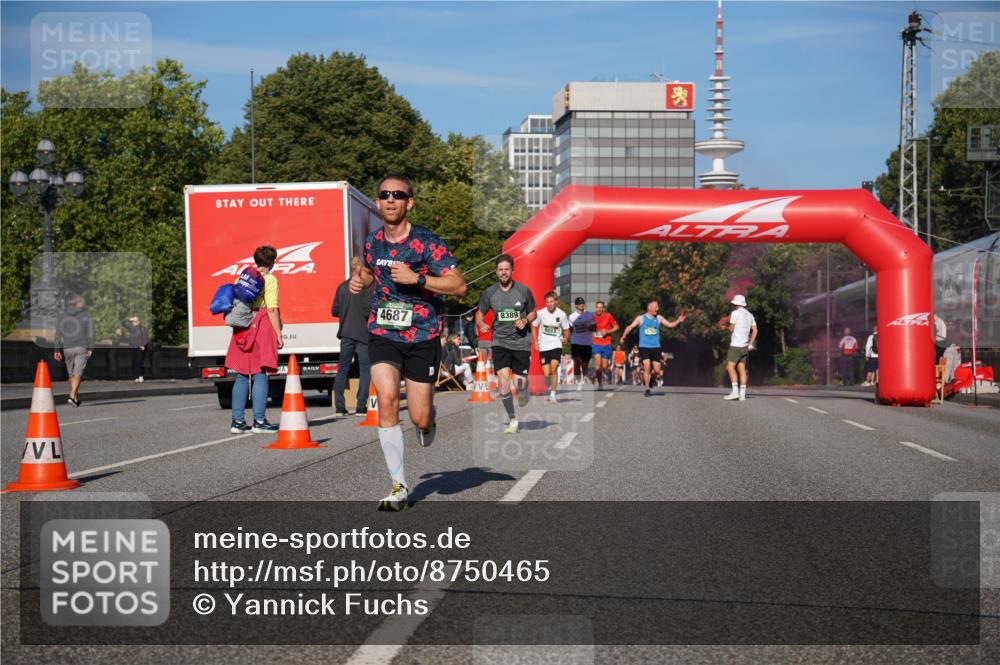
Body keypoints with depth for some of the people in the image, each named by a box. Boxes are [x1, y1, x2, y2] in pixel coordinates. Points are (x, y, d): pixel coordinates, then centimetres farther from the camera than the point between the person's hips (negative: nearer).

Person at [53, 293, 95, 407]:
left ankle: (76, 399, 24)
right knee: (78, 373, -6)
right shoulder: (86, 315, -1)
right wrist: (90, 349, -4)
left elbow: (58, 334, 2)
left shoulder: (63, 316, 6)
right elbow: (90, 333, -7)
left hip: (67, 348, 3)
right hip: (82, 347, -3)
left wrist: (57, 350, 3)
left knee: (72, 374, 15)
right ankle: (72, 396, -23)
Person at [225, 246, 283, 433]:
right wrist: (278, 334, -9)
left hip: (243, 329, 6)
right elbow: (272, 309, -12)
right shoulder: (269, 279, -5)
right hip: (262, 328, -6)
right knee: (260, 375, -4)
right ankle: (259, 421, -4)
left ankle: (237, 421, 9)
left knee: (241, 376, 9)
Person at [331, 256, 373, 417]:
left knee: (343, 369, 11)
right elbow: (368, 309, -18)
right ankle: (361, 407, -5)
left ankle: (340, 407, 9)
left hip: (346, 333, 5)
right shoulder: (368, 286, -10)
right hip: (363, 333, -5)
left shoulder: (342, 286, 8)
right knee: (365, 369, 0)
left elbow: (334, 311, 11)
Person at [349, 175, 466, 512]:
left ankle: (429, 419, 42)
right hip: (383, 334, 3)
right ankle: (399, 488, -11)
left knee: (420, 419, -1)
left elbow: (459, 285, -15)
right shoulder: (373, 241, 6)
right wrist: (358, 279, 7)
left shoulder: (426, 242, -11)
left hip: (422, 336, -3)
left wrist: (417, 278, -24)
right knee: (387, 400, -19)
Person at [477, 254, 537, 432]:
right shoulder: (489, 292, -1)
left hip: (521, 342, -1)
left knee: (519, 384, -3)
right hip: (500, 342, 1)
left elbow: (533, 312, 10)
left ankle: (524, 390, 37)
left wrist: (525, 321, -11)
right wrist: (481, 323, -12)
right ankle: (512, 419, 5)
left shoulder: (524, 290, -3)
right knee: (503, 381, -13)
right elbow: (479, 313, 10)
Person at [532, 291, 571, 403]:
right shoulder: (540, 313, -6)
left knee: (553, 369, -19)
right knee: (546, 374, 0)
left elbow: (566, 329, 9)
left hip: (556, 345, -1)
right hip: (543, 346, 1)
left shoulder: (561, 314, -5)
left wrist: (566, 338, -8)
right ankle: (549, 391, 24)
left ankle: (553, 395, -13)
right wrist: (535, 342, -2)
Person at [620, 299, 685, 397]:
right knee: (647, 367, -14)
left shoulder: (658, 318, 8)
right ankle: (647, 389, -4)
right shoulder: (641, 318, 0)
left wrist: (678, 321, -13)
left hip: (655, 347, 3)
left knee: (657, 370, 0)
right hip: (644, 347, -3)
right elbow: (631, 326, -5)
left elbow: (670, 324, 5)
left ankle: (648, 377, 33)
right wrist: (624, 335, -19)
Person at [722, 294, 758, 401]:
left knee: (730, 367, -7)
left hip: (736, 345, -7)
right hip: (745, 346, 7)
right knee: (742, 369, 6)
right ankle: (742, 394, 0)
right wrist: (750, 344, 12)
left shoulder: (735, 313, -5)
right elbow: (755, 330, 11)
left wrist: (729, 326, 16)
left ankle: (735, 391, -18)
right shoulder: (749, 315, 15)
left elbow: (731, 329, -6)